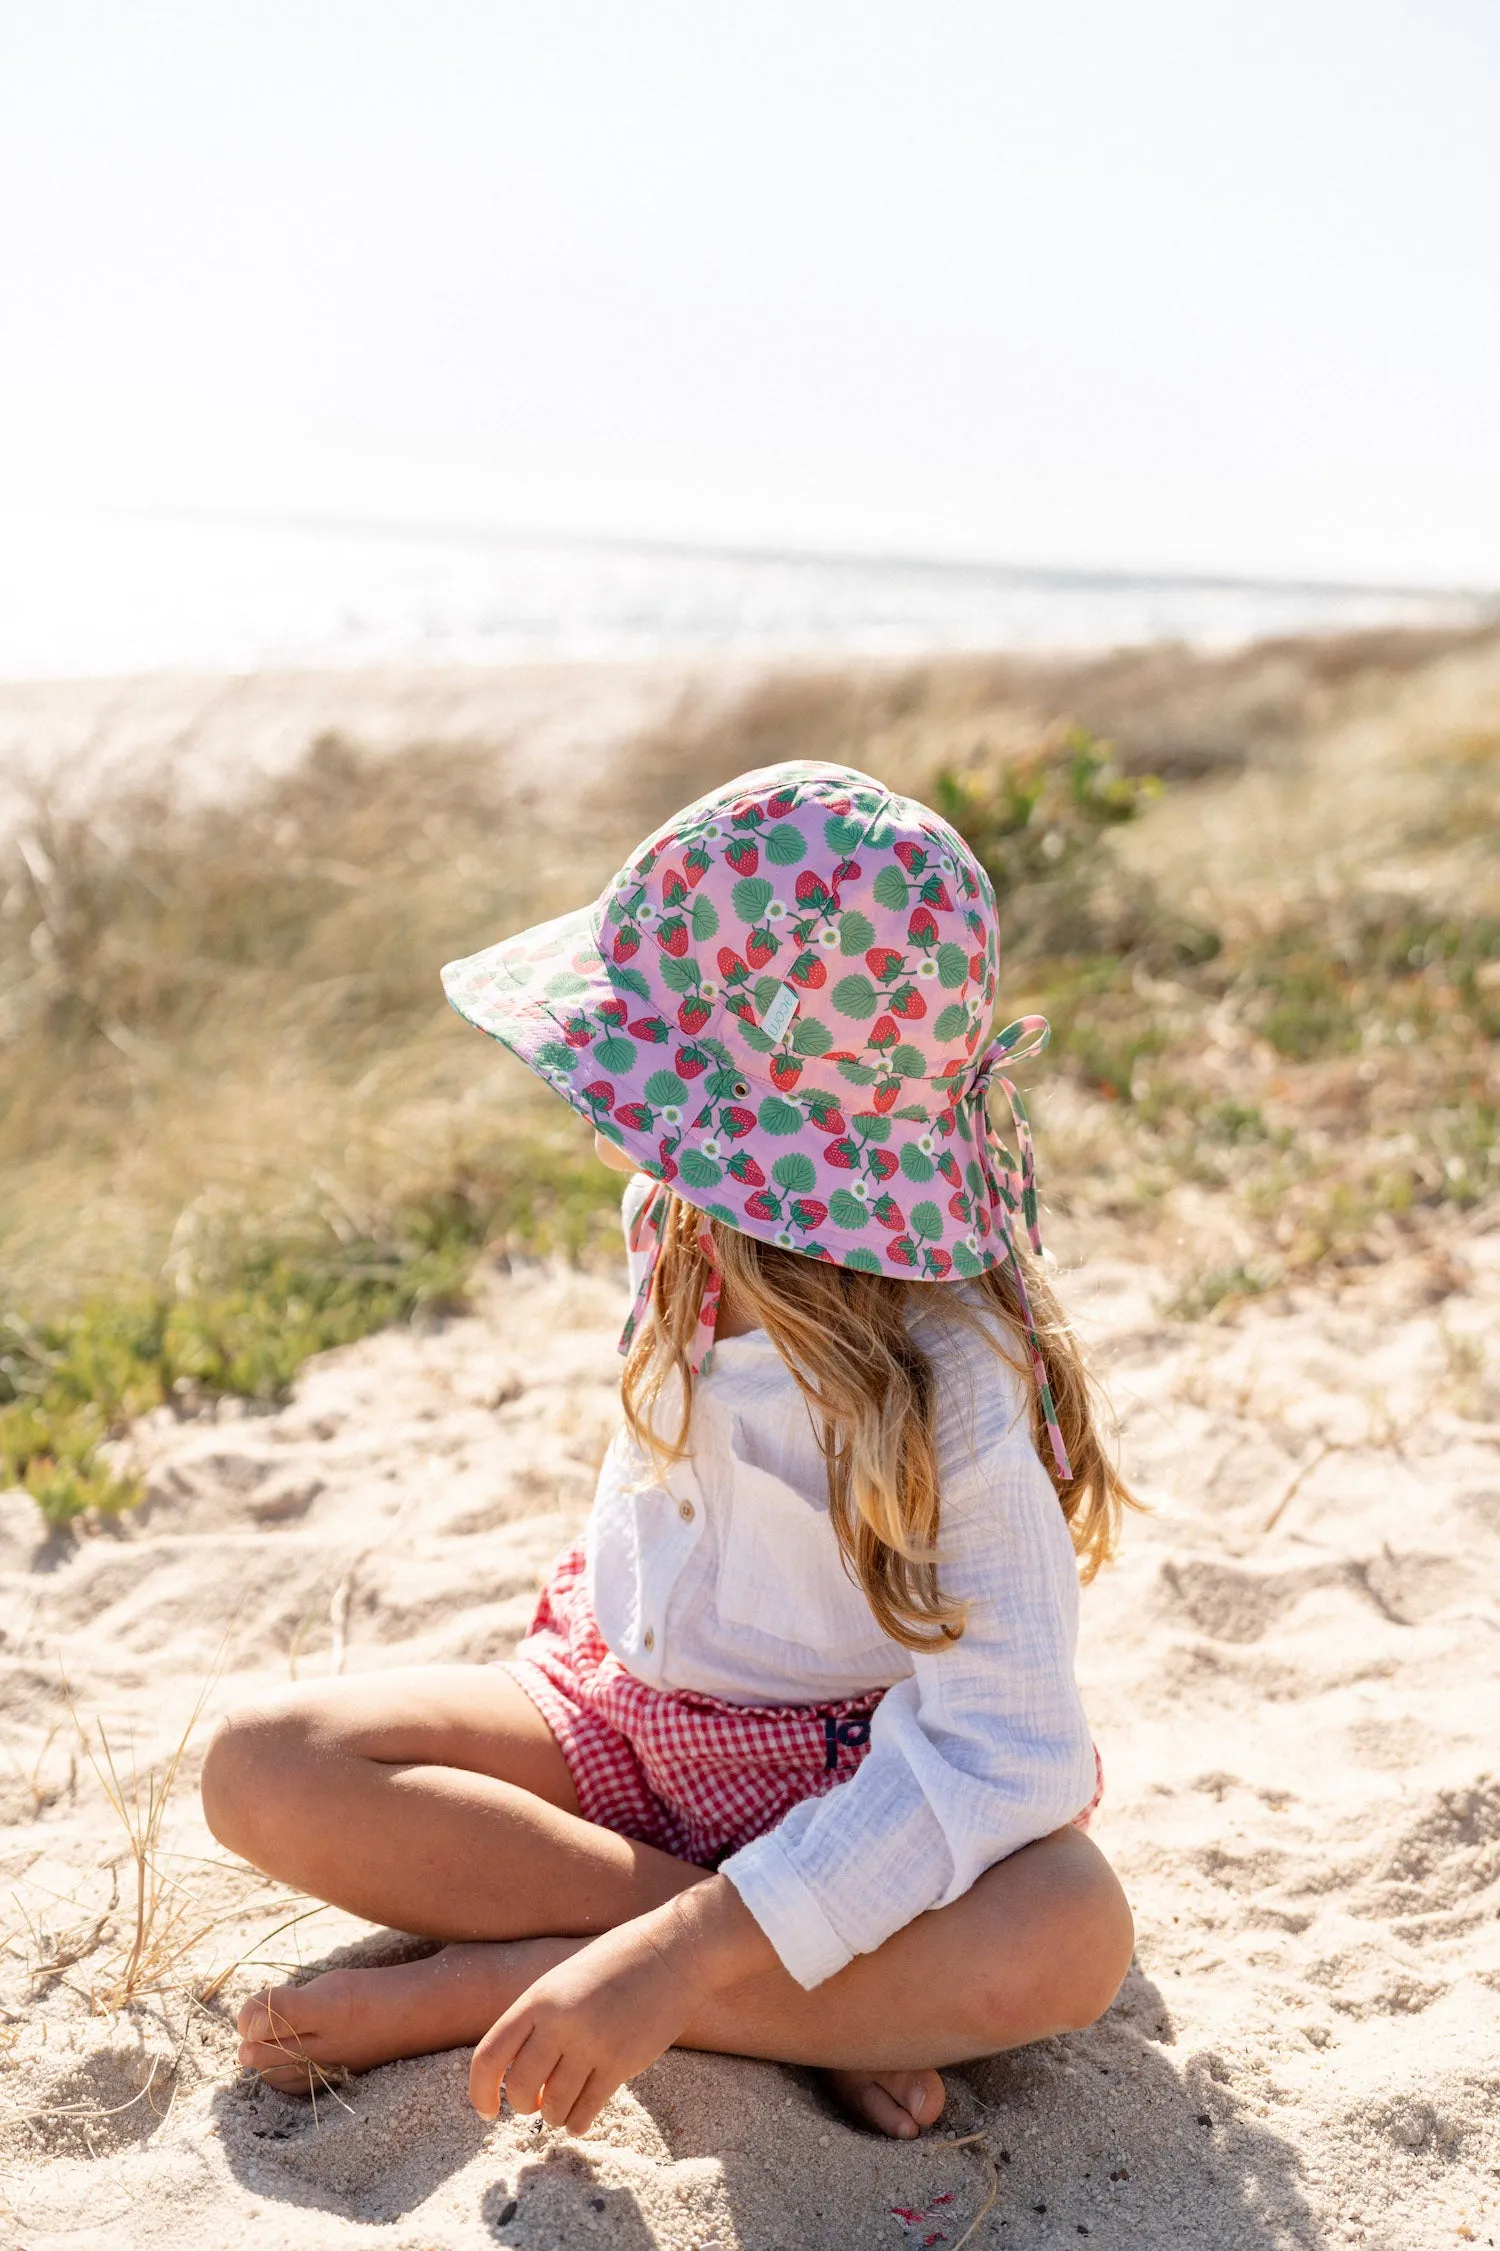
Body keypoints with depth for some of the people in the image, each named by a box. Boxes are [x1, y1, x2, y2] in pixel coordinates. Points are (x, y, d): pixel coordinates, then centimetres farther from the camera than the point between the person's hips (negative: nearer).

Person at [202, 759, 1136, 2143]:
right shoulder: (678, 1224, -8)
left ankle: (473, 1988, -26)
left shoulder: (952, 1371, -28)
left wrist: (675, 1957, -40)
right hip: (631, 1717, 6)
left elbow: (1001, 1753, -34)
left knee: (1069, 1940, -37)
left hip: (862, 1775, -6)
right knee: (265, 1765, -16)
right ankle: (823, 2014, -19)